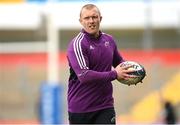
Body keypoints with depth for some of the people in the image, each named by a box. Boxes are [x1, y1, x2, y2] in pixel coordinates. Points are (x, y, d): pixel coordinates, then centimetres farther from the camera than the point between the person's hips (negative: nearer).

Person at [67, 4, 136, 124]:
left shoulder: (109, 40, 7)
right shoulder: (77, 44, -13)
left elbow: (120, 62, 24)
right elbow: (84, 76, -25)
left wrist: (129, 71, 1)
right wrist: (114, 74, -22)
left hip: (105, 106, 4)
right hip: (79, 109, -4)